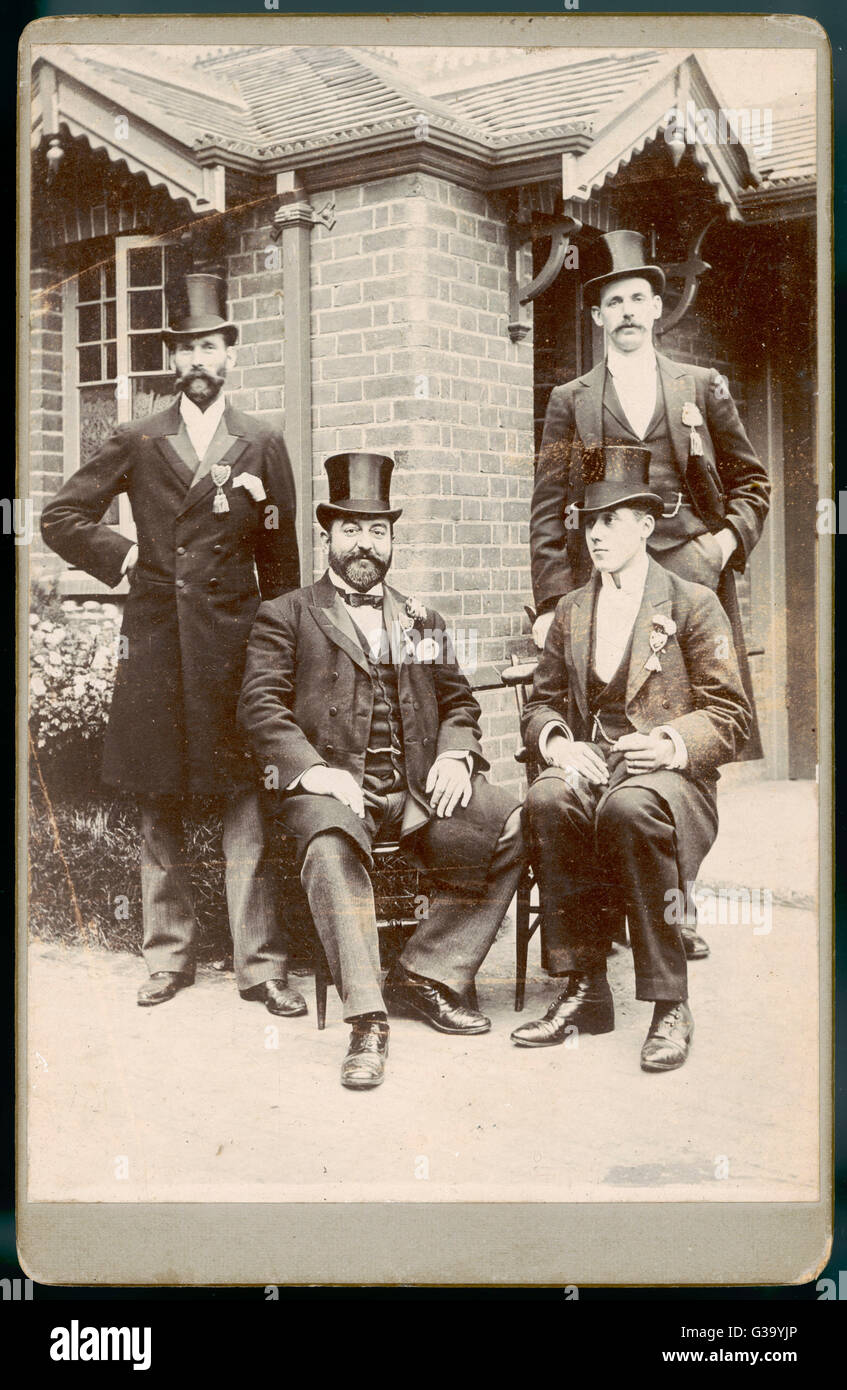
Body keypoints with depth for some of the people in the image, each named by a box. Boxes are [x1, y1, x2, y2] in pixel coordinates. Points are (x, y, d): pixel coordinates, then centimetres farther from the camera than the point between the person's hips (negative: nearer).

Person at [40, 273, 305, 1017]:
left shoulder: (262, 445, 9)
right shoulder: (136, 442, 10)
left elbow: (281, 558, 9)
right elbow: (60, 517, 14)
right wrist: (122, 555, 2)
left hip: (233, 641, -2)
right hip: (154, 641, 2)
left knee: (244, 802, -4)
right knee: (158, 804, 7)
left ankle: (261, 963, 2)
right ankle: (169, 954, 19)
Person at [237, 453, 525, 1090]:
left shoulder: (425, 622, 27)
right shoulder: (287, 615, 13)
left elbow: (459, 702, 23)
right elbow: (261, 706, 1)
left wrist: (454, 755, 0)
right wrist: (314, 771, -15)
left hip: (418, 785, 4)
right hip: (330, 785, -4)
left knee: (516, 824, -22)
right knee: (332, 846, -38)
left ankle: (427, 973, -12)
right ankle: (367, 1022, -35)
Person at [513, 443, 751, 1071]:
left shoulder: (693, 603, 6)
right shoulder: (571, 610, 20)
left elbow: (730, 717, 1)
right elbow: (541, 702, 19)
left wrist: (673, 744, -19)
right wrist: (556, 743, -5)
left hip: (666, 773, -4)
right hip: (587, 762, 4)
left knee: (627, 808, -39)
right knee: (547, 801, -32)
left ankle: (670, 1004, -27)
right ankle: (585, 989, -21)